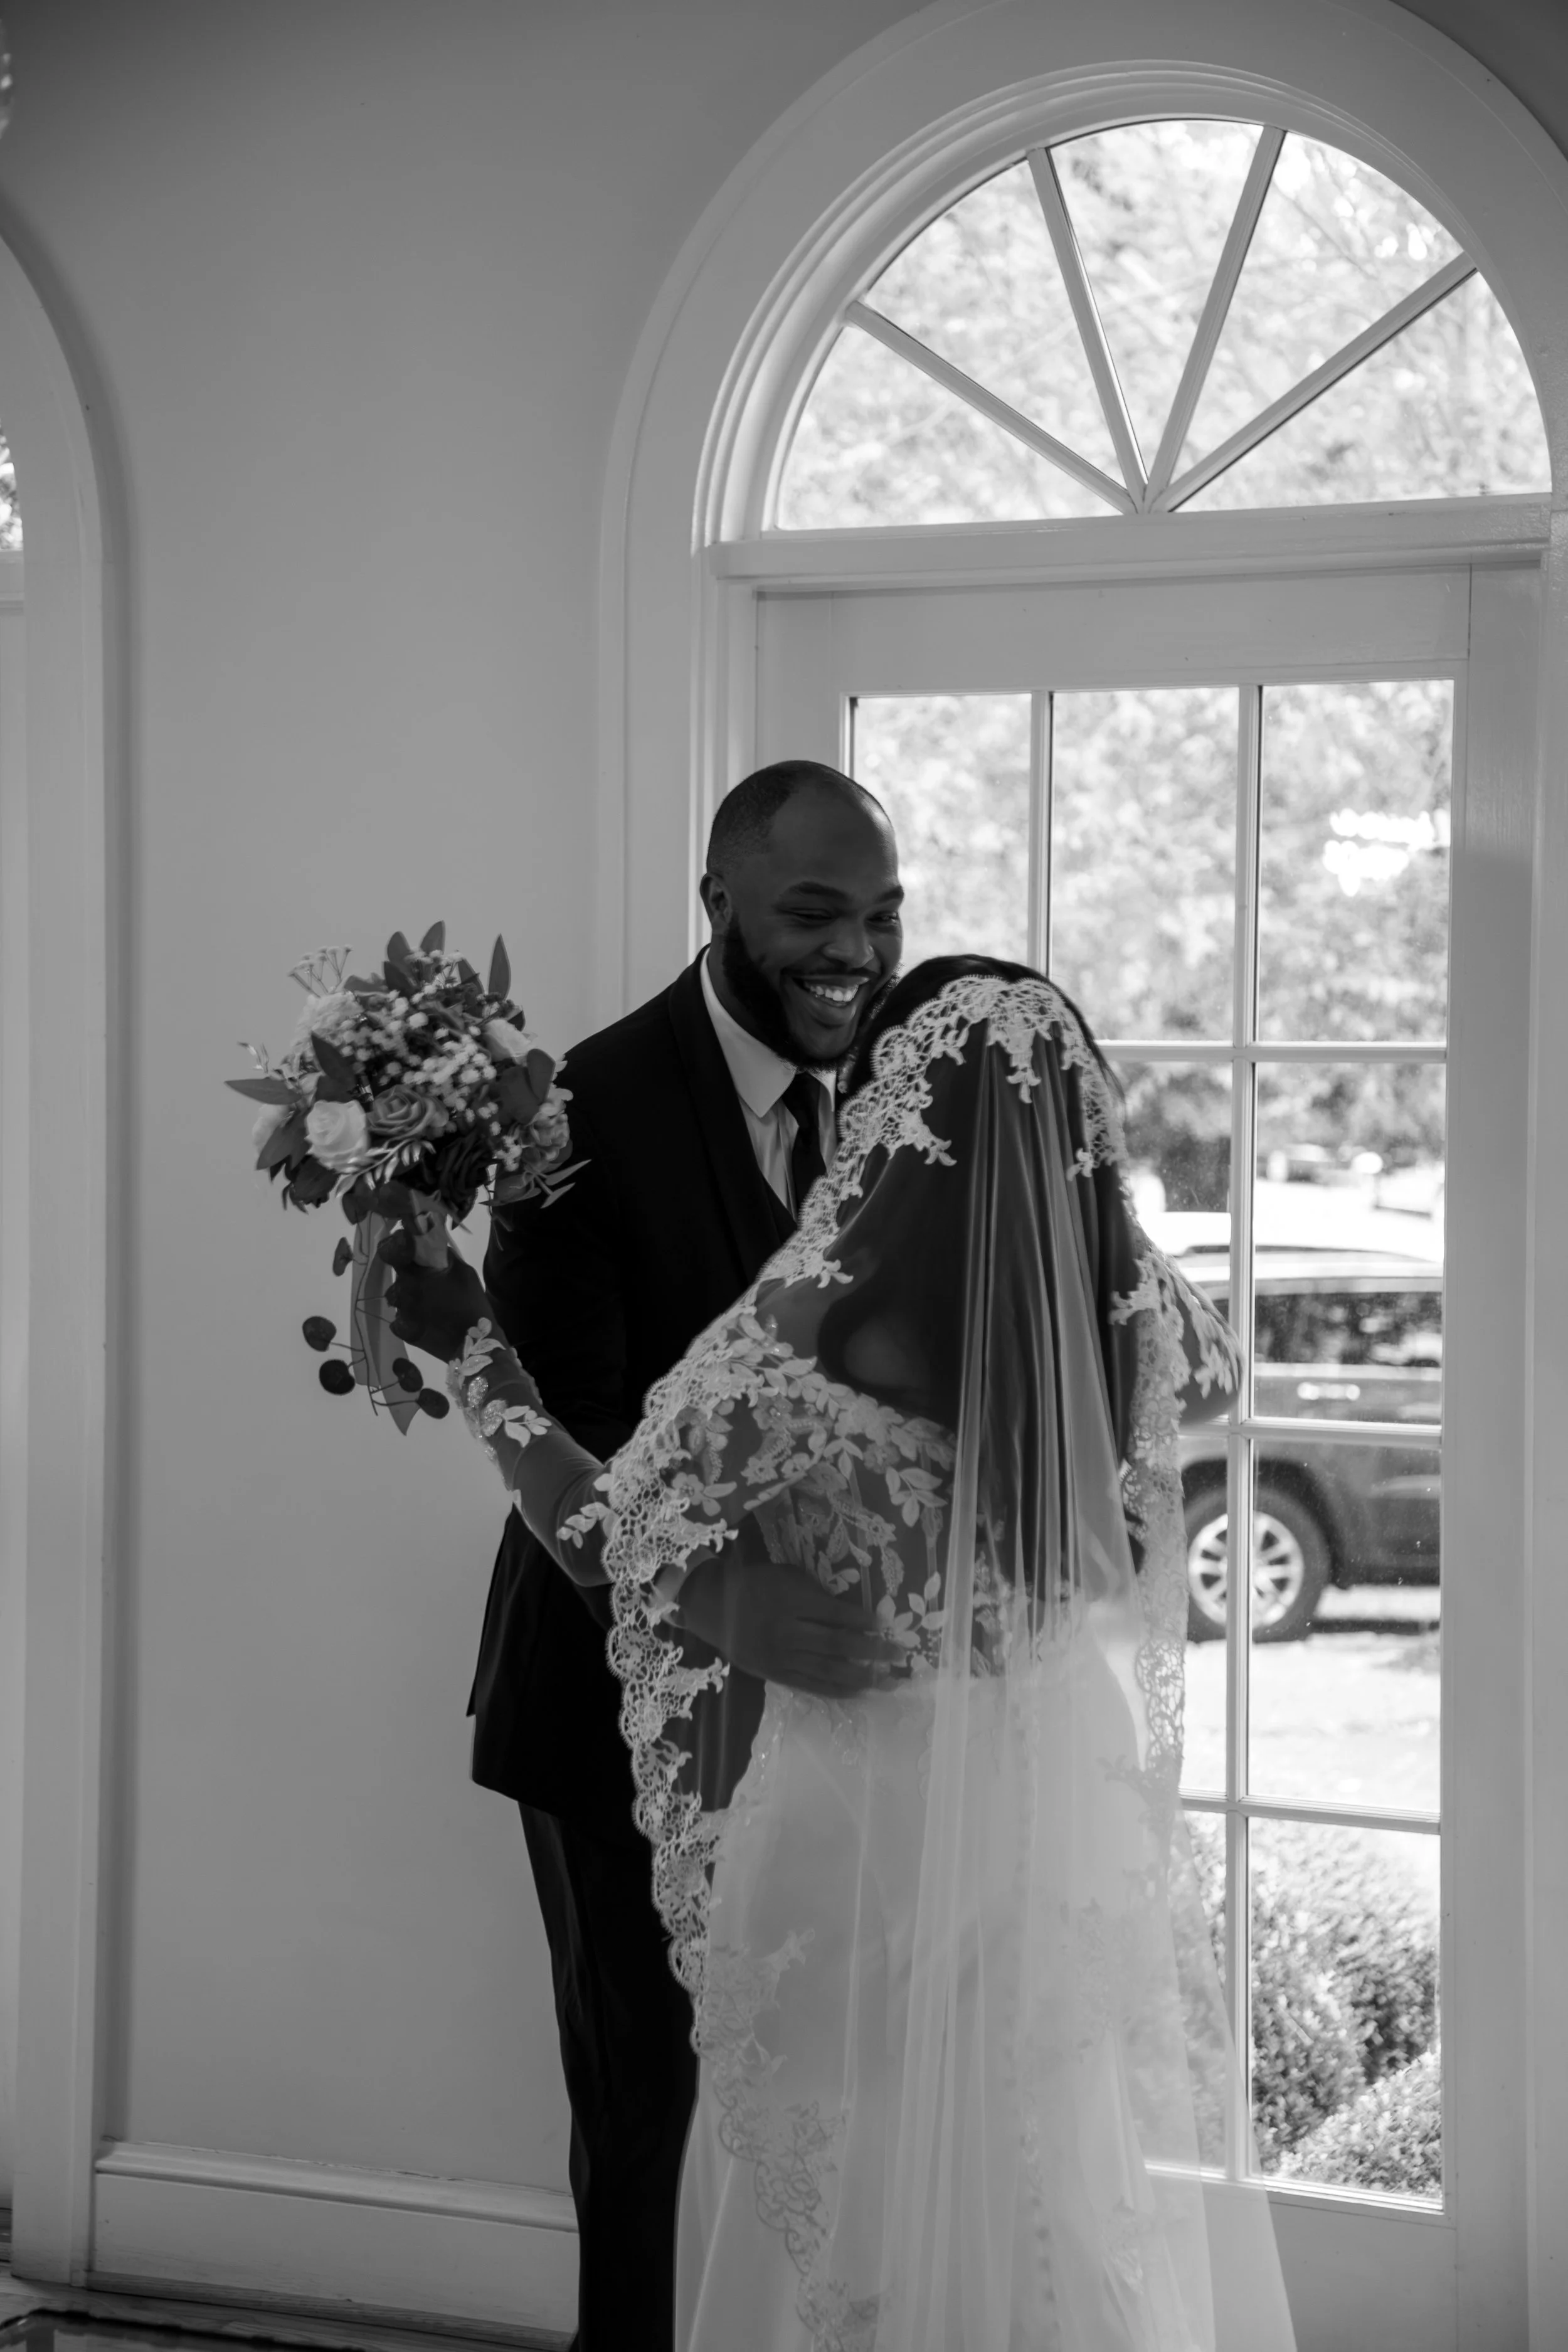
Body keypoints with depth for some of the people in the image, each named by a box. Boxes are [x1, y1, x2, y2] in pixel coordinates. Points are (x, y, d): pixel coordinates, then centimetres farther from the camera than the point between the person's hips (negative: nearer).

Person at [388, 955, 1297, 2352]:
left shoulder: (803, 1346, -25)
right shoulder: (1132, 1317, -12)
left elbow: (604, 1540, -12)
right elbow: (1213, 1371, 13)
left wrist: (473, 1351, -2)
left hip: (865, 1829, -4)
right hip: (1074, 1812, 4)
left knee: (856, 2210, 17)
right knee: (1077, 2199, 22)